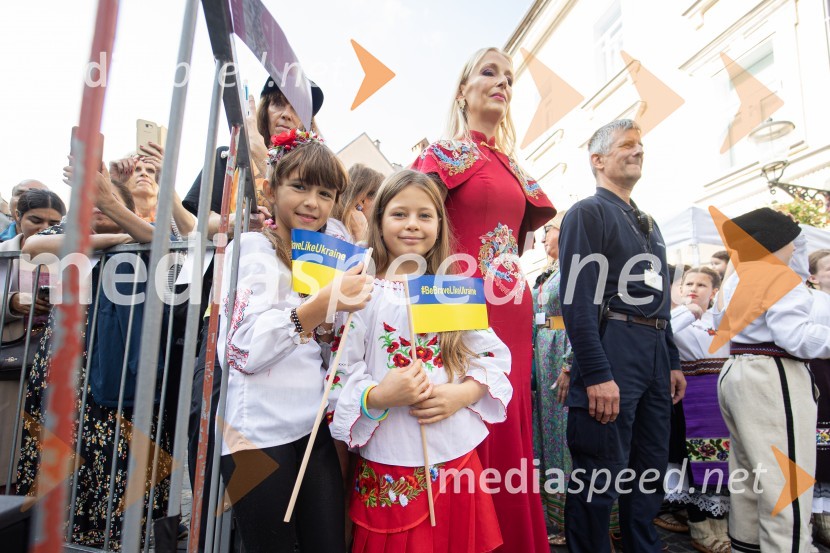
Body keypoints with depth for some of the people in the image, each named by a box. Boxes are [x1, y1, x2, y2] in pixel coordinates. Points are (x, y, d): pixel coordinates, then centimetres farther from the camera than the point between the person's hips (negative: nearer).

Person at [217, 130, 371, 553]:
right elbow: (242, 351, -19)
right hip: (260, 432, -6)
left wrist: (338, 318, 2)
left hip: (315, 426, 6)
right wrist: (319, 306, -30)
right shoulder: (251, 248, -7)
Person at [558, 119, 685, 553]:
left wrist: (672, 362, 17)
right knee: (600, 480, -1)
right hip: (612, 352, -9)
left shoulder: (648, 224, 21)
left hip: (655, 355, 9)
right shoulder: (587, 213, -5)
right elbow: (577, 300, -16)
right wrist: (597, 374, -22)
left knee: (651, 472, 17)